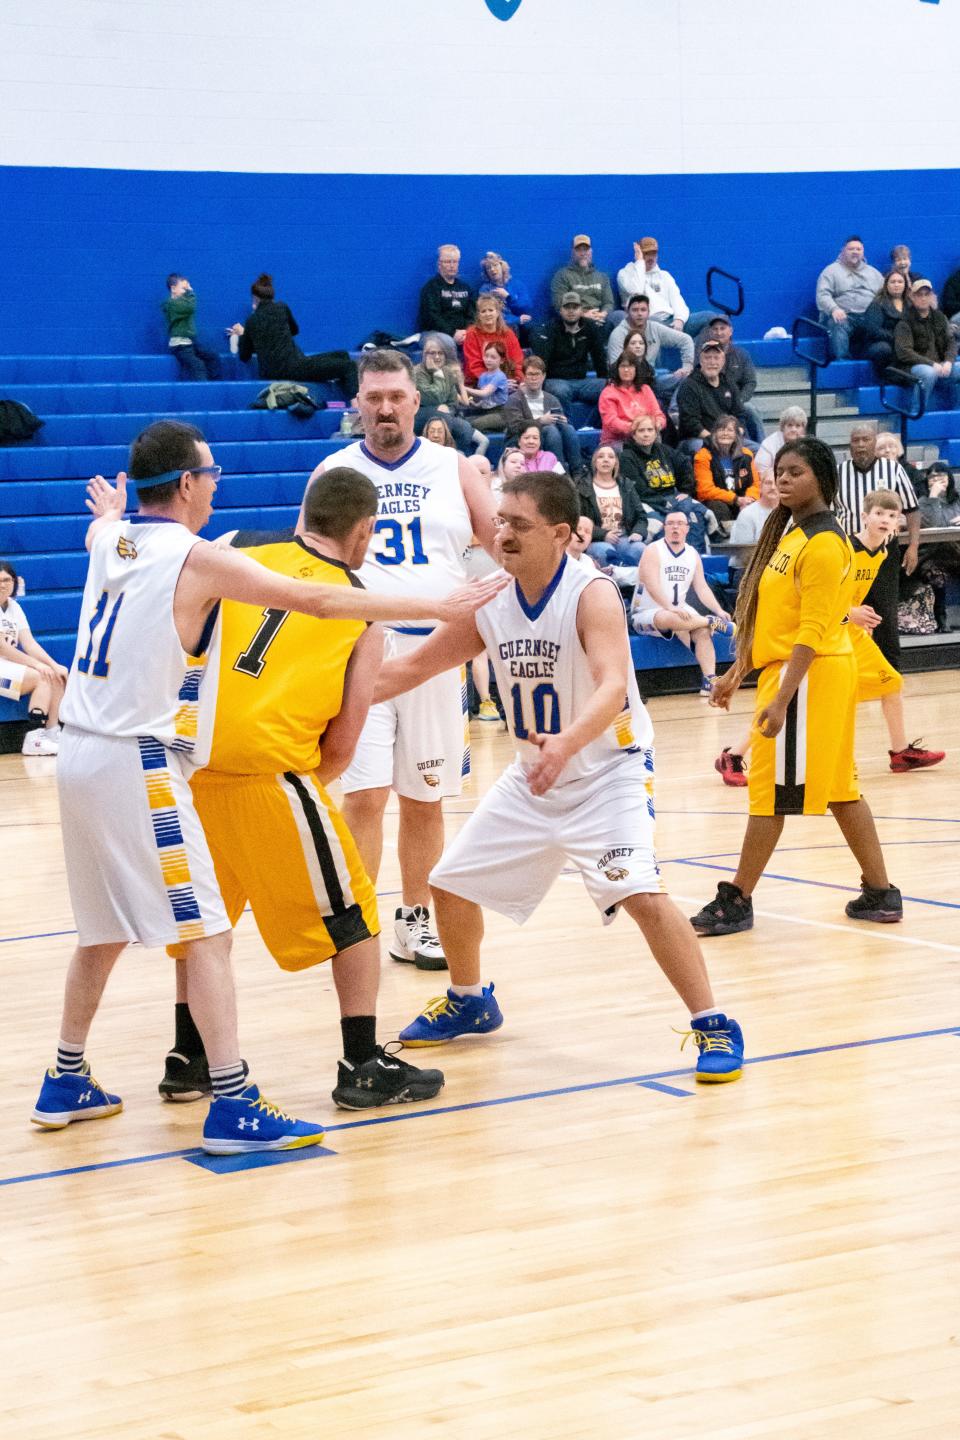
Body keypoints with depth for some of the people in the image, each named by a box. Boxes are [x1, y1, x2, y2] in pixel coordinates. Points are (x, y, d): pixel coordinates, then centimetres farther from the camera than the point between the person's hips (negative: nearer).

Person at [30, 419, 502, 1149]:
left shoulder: (110, 541, 10)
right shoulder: (198, 559, -11)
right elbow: (317, 601, -14)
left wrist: (110, 513, 63)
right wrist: (439, 607, -9)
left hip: (81, 754, 8)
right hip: (139, 764, -8)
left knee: (105, 930, 21)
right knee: (206, 931, -7)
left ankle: (67, 1083, 29)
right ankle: (234, 1104, -13)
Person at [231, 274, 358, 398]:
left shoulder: (251, 320, 9)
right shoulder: (281, 308, 3)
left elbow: (244, 356, 15)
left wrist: (242, 335, 34)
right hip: (289, 367, -6)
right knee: (348, 366, -7)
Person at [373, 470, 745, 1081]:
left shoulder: (592, 594, -23)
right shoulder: (489, 601, -4)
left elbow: (613, 687, -38)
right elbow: (412, 668, 5)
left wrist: (567, 742, -57)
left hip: (609, 772, -7)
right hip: (532, 777, 7)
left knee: (642, 894, -26)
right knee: (451, 883, 11)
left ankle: (715, 1027, -14)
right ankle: (469, 1002, 38)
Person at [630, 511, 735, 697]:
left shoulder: (693, 555, 9)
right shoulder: (653, 551, -10)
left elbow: (702, 589, 5)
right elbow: (652, 586, -23)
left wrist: (719, 610, -12)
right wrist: (670, 607, -38)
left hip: (679, 611, 6)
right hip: (645, 613, -6)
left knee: (703, 632, -22)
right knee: (670, 619, -39)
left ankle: (709, 681, -27)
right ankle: (713, 622, -23)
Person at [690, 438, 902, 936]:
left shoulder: (823, 544, -16)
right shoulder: (788, 532, 13)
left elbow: (813, 632, -20)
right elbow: (765, 614, 19)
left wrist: (781, 699, -24)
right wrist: (738, 672, 17)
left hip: (806, 676, -10)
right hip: (785, 668, 10)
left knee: (771, 788, -4)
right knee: (839, 788, 12)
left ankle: (736, 902, 3)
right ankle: (880, 894, 16)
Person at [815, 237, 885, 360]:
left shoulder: (873, 272, 25)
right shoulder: (831, 270, 13)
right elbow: (823, 295, -1)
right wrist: (834, 309, -22)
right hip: (842, 316, -3)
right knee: (838, 326, -37)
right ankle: (842, 361, -42)